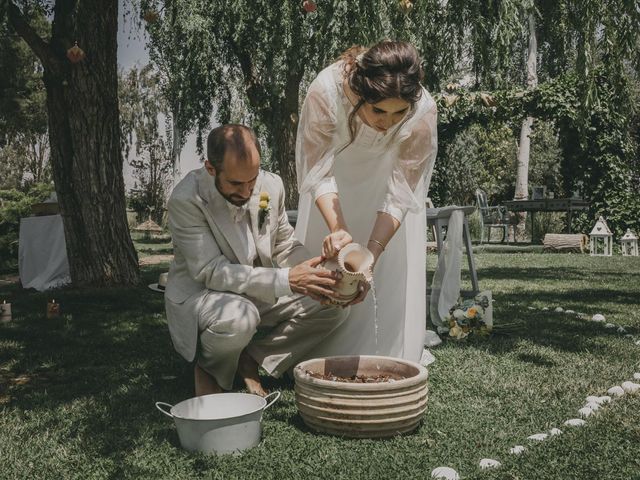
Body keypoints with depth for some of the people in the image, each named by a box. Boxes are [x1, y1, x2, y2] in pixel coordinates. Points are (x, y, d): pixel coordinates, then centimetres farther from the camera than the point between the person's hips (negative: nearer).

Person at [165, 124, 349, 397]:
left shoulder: (271, 186, -8)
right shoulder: (186, 200, -24)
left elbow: (285, 247, 5)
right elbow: (210, 271, -28)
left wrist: (315, 275, -18)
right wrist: (286, 280, -37)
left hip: (260, 292, 6)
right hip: (198, 292, -5)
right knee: (239, 317, -40)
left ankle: (251, 359, 1)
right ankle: (208, 370, -4)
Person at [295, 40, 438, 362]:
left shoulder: (423, 111, -36)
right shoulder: (325, 91, -39)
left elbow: (400, 194, -30)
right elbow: (318, 173, -32)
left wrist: (372, 251, -41)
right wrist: (337, 229, -48)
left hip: (387, 171, 0)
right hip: (337, 168, 0)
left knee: (394, 264, -5)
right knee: (325, 256, 2)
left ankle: (389, 356, 10)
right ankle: (324, 356, 18)